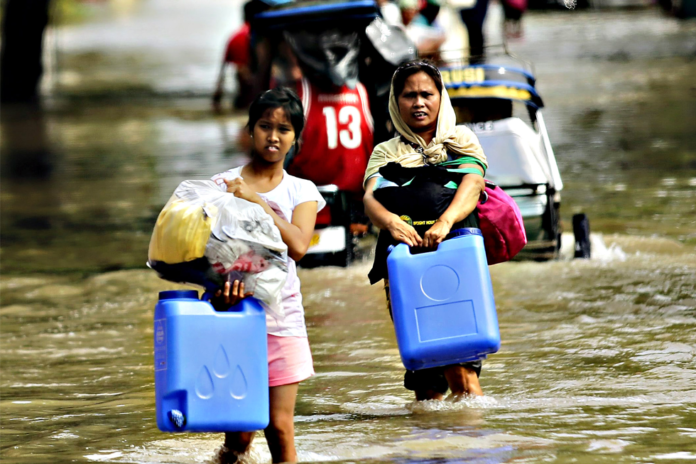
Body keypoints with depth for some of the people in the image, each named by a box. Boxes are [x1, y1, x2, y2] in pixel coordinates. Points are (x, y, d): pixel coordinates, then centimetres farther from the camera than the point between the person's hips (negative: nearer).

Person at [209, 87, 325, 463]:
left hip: (281, 315, 1)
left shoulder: (301, 191, 7)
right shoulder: (223, 185, 4)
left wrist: (255, 200, -15)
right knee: (240, 433, -2)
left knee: (280, 426, -5)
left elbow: (298, 245, -11)